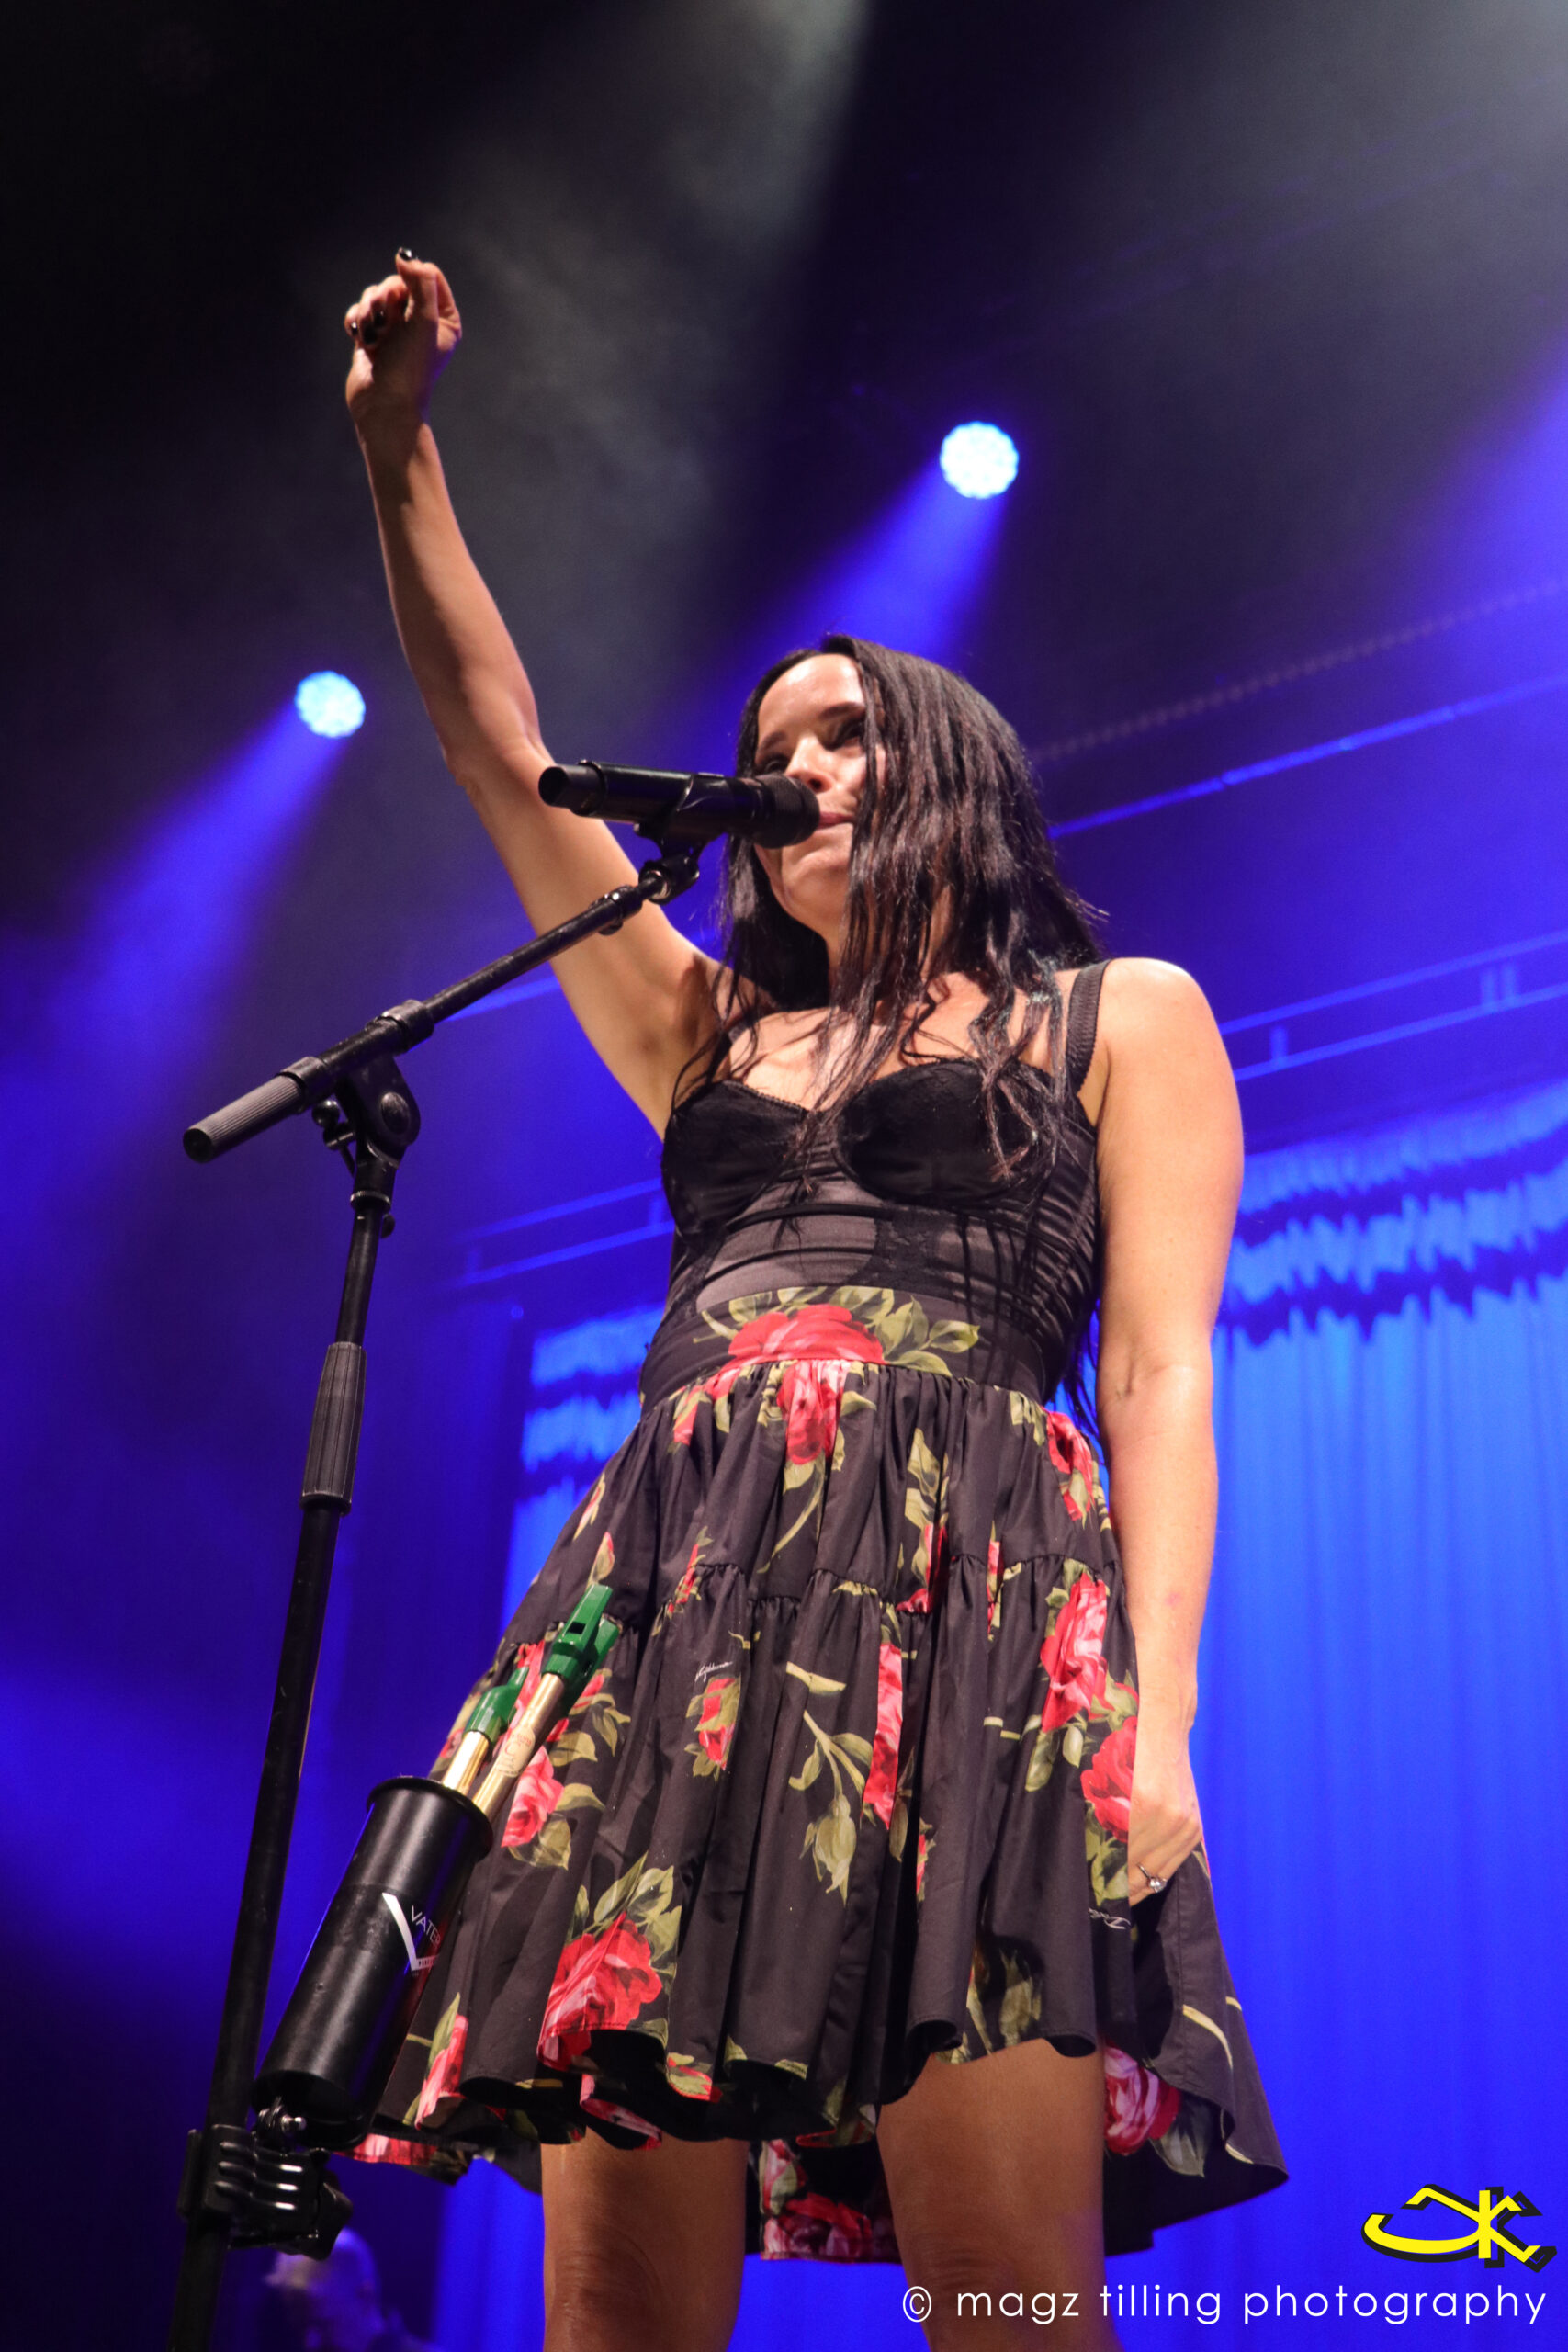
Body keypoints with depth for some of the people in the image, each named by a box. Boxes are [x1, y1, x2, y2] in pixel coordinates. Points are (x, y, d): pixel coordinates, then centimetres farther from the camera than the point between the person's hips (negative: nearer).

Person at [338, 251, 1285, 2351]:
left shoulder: (1124, 1016, 16)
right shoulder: (707, 1035, 29)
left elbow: (1161, 1372, 4)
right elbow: (503, 757, 29)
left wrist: (1154, 1715, -9)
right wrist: (398, 453, 24)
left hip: (975, 1610, -4)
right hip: (678, 1628, 4)